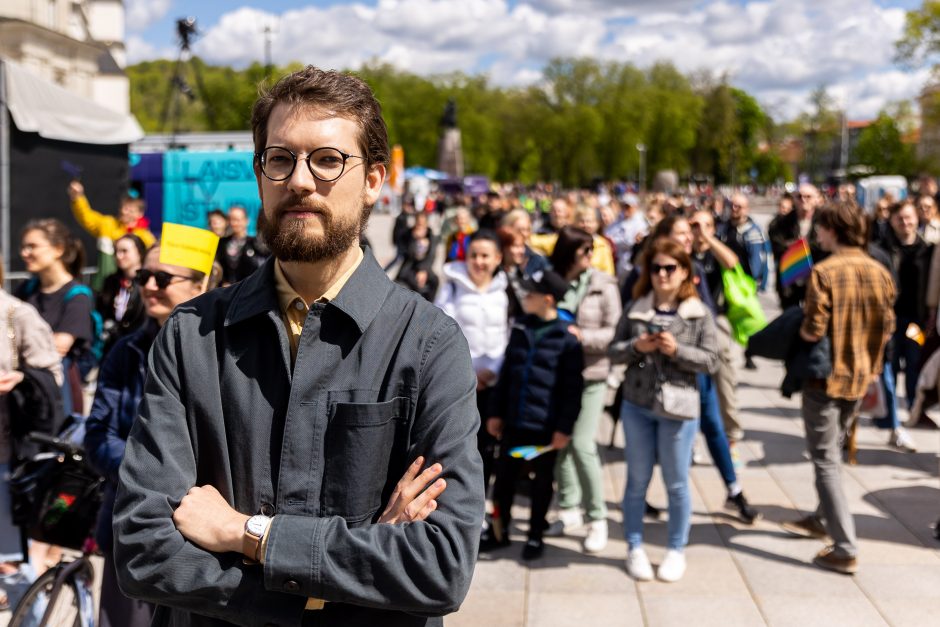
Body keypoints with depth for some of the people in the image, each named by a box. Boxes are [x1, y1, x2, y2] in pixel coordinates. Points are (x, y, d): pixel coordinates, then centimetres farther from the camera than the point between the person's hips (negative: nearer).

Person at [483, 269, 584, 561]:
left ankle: (536, 534, 25)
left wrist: (565, 427, -12)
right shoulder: (520, 328, 5)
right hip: (514, 419, 5)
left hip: (546, 424, -5)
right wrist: (497, 412, 10)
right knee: (504, 475, 11)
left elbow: (572, 388, -11)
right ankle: (499, 530, 26)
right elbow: (507, 372, 11)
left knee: (542, 480, 11)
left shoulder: (567, 337, -11)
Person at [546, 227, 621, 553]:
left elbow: (615, 331, -6)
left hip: (590, 375, -3)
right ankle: (569, 508, 28)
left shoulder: (603, 285, -5)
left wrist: (582, 336, -19)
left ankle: (597, 517, 5)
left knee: (582, 444, -9)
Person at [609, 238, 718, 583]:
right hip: (637, 405, 2)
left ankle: (676, 550, 24)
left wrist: (676, 350, -19)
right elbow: (614, 351, 5)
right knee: (637, 481, 11)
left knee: (677, 484, 9)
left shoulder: (699, 314, -3)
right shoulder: (636, 308, 3)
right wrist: (636, 347, -14)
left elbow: (710, 360, -6)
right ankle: (635, 547, 25)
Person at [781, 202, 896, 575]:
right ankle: (823, 519, 39)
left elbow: (813, 331, -21)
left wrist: (795, 330, 0)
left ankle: (846, 550, -3)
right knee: (832, 451, 24)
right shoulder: (879, 272, 0)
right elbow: (888, 327, 5)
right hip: (860, 377, 7)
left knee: (825, 461, 0)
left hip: (826, 376, -7)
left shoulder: (824, 272, -19)